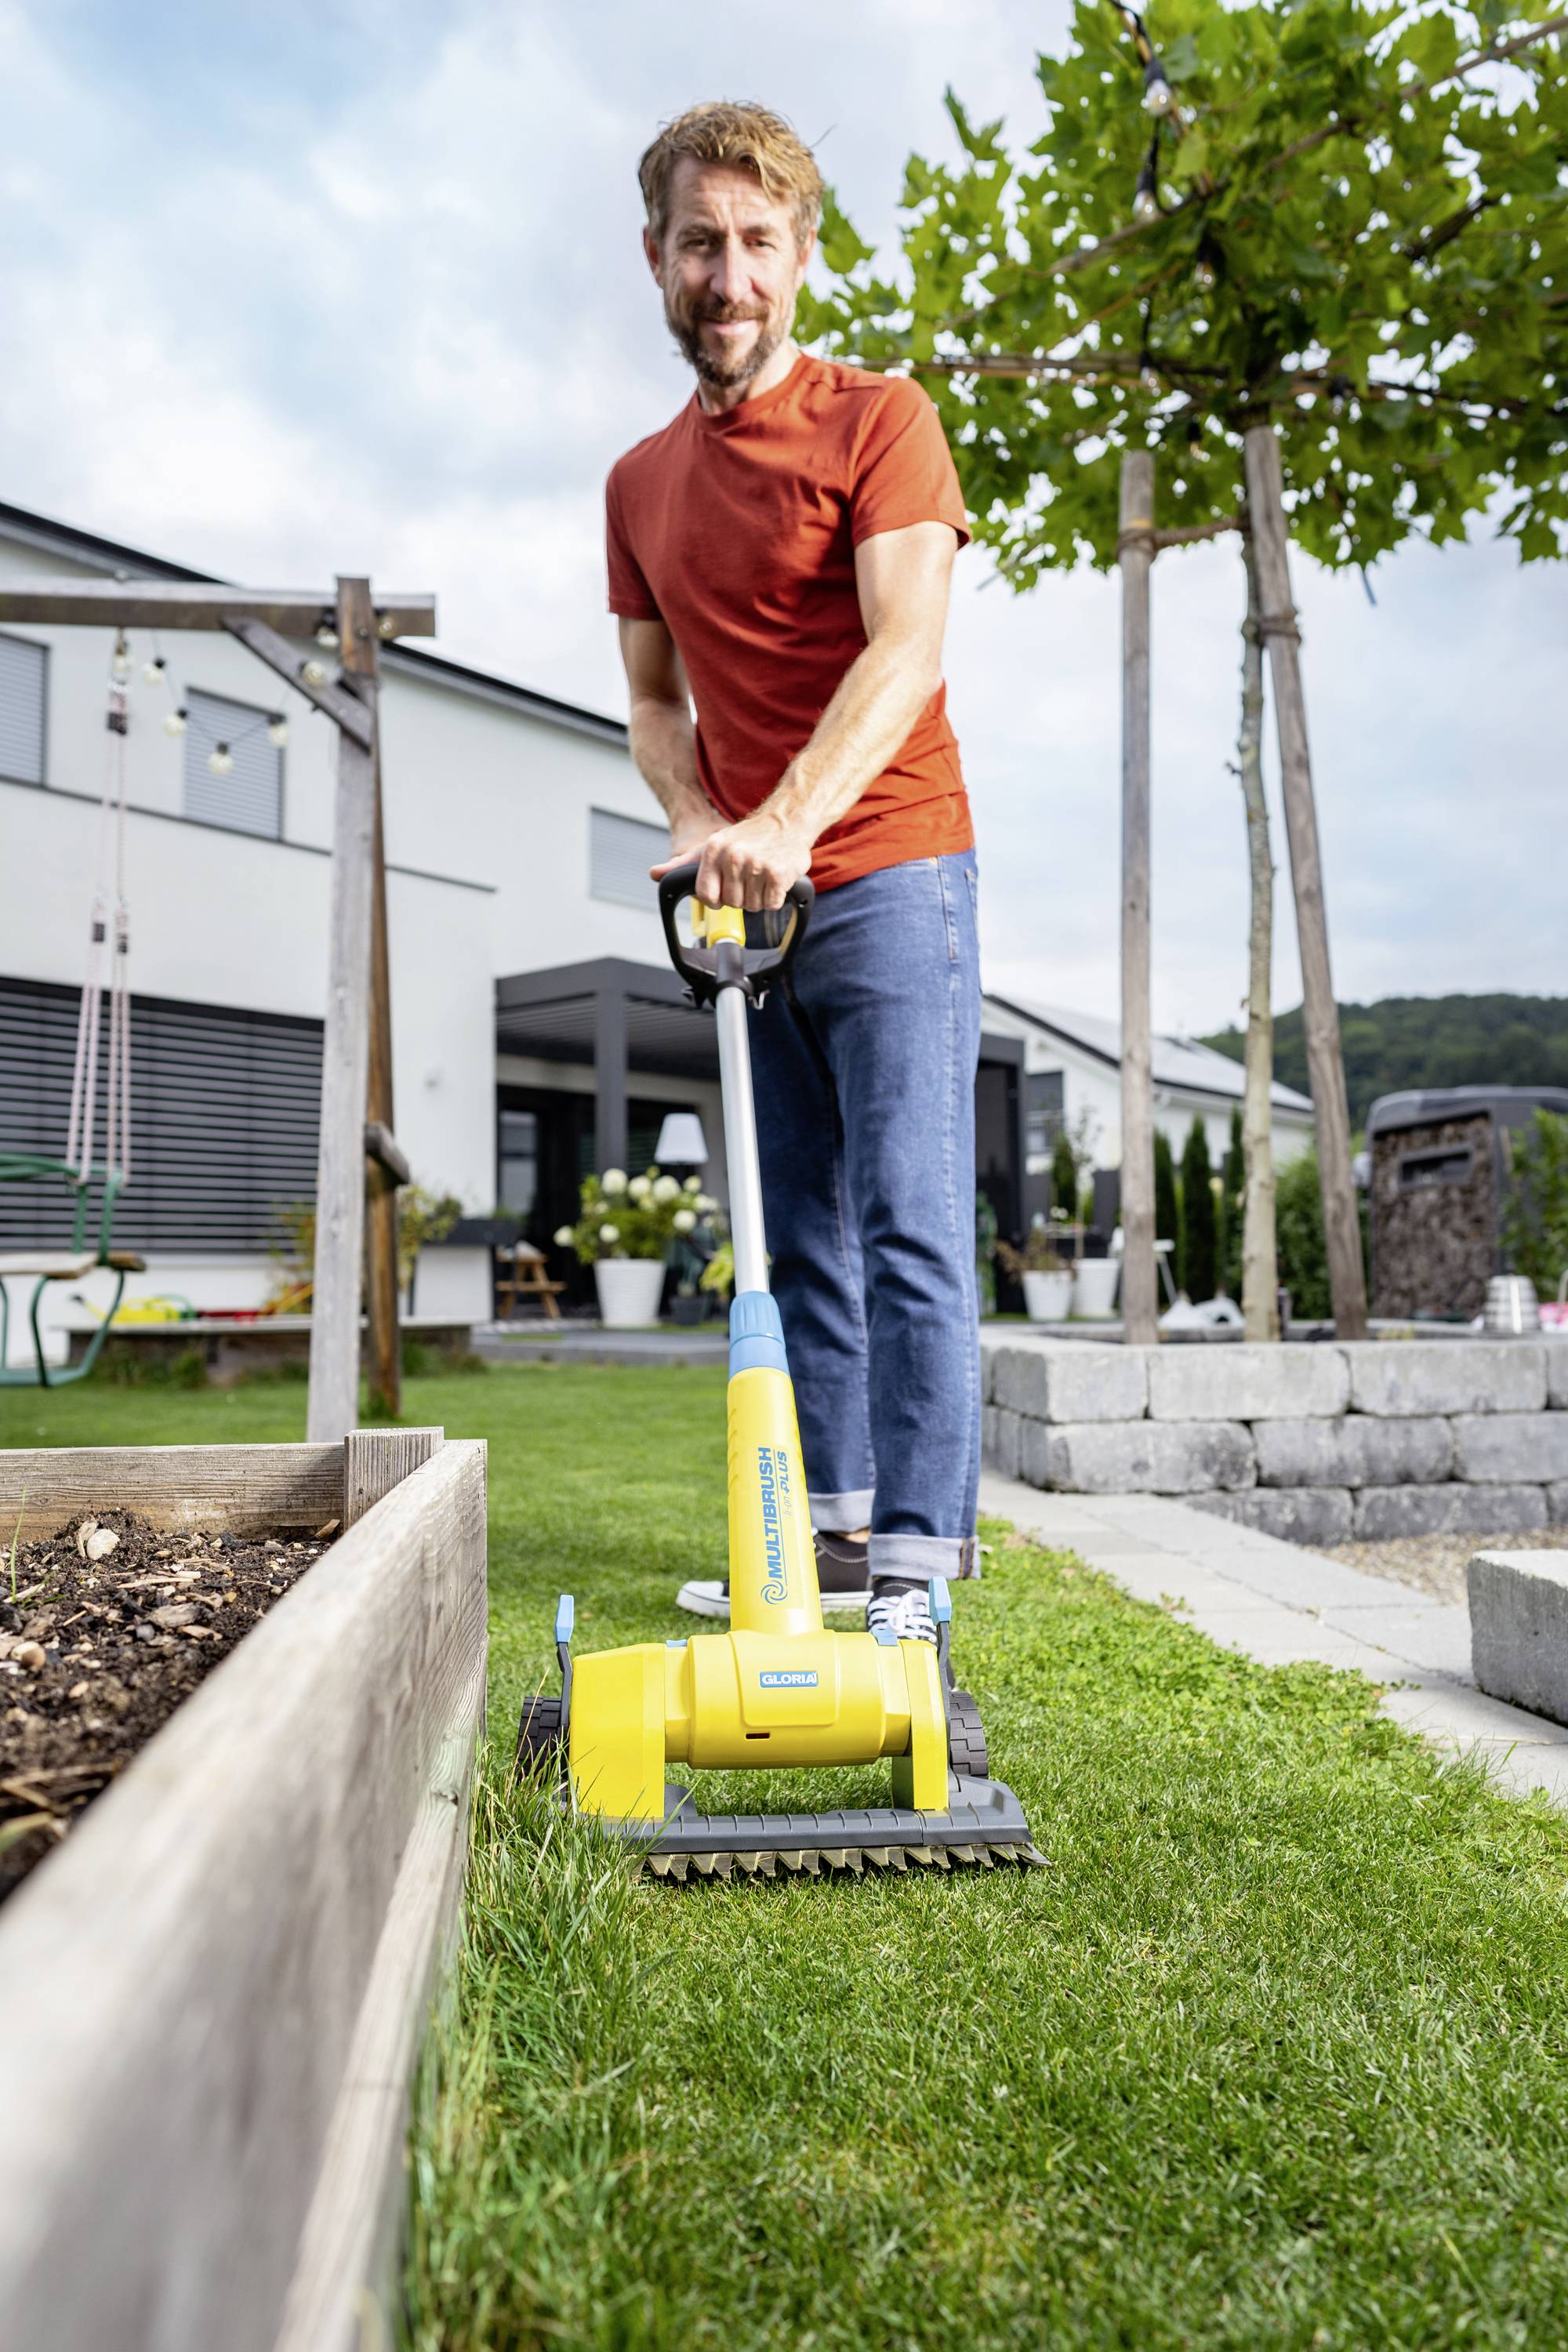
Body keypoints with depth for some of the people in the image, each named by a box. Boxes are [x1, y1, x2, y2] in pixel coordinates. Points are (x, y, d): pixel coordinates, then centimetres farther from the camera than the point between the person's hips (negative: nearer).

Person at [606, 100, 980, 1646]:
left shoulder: (878, 420, -1)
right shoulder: (639, 483, 17)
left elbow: (908, 651, -15)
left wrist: (788, 820, -30)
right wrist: (699, 821, -2)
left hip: (888, 877, -6)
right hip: (749, 902, 6)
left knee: (907, 1225, -10)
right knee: (798, 1241, 7)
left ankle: (915, 1563, -4)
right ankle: (831, 1532, 16)